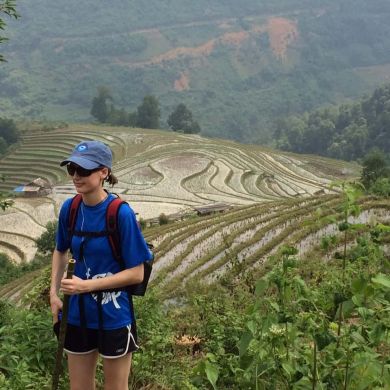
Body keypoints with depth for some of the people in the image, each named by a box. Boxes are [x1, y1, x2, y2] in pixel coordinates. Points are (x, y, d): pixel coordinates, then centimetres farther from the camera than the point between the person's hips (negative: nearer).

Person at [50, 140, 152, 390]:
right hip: (78, 314, 5)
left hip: (114, 316, -4)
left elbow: (136, 273, -17)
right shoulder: (70, 208, -4)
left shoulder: (121, 213, -20)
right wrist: (54, 292, 3)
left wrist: (87, 285, -22)